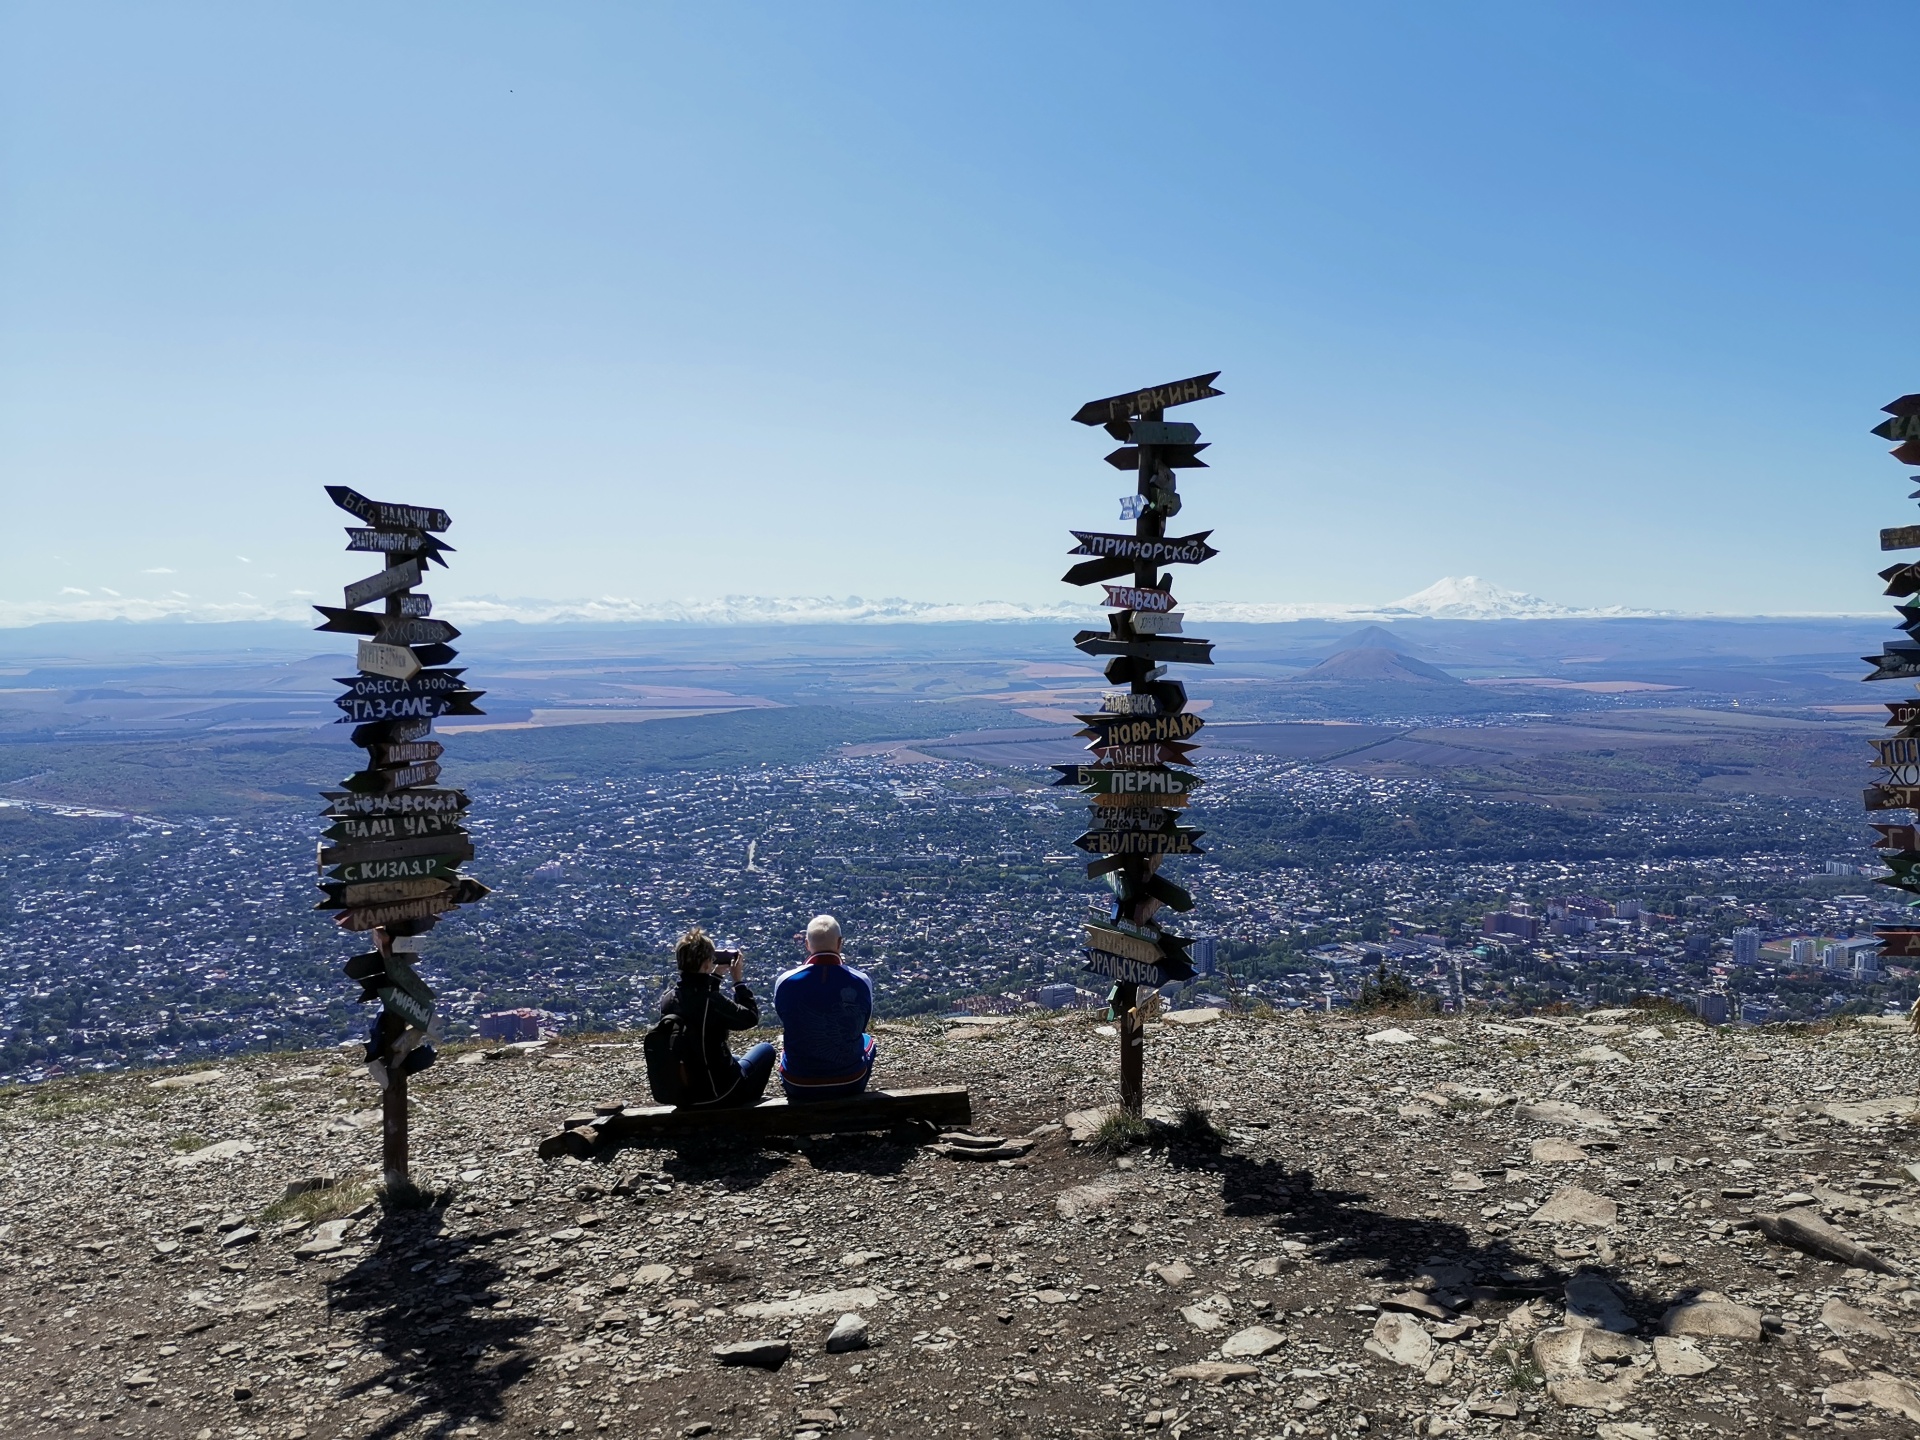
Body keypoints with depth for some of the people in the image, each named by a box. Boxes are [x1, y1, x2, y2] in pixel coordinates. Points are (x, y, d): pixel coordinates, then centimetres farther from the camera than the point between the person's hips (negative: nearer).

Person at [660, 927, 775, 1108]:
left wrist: (715, 976, 13)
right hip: (718, 1093, -7)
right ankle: (746, 1106, 33)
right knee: (765, 1049, 20)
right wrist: (739, 979, -5)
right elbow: (751, 1018, -11)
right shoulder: (712, 1001, -28)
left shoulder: (669, 1001, -6)